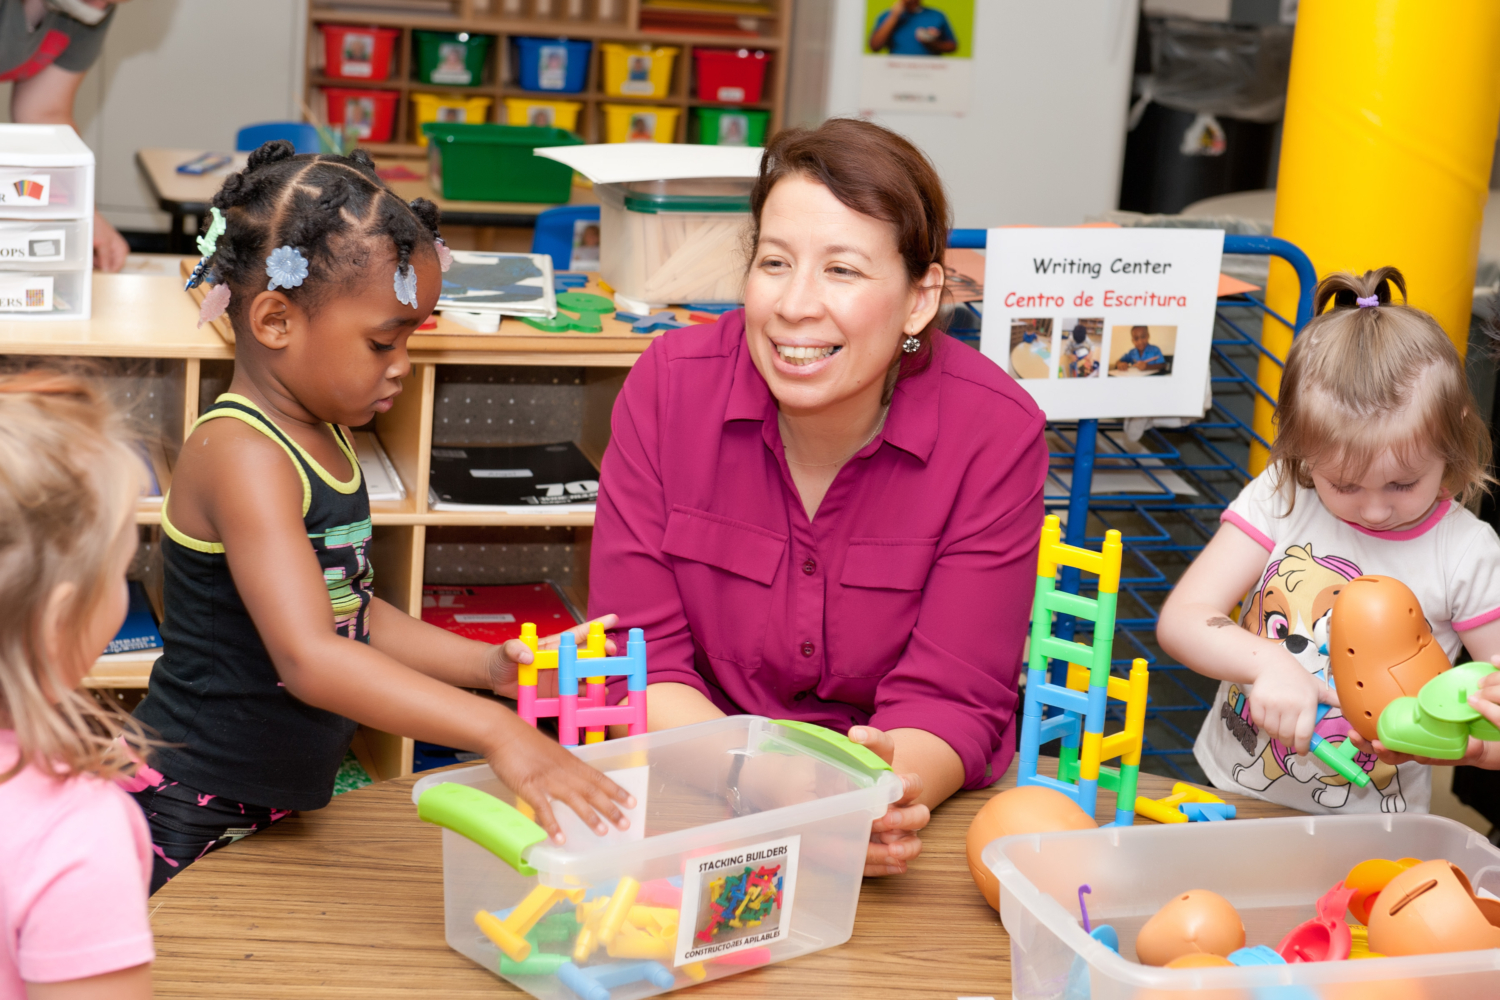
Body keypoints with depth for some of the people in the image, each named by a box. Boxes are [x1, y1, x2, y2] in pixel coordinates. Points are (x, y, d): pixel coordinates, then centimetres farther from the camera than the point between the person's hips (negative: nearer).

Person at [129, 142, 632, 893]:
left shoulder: (321, 437, 8)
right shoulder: (240, 457, -22)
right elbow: (310, 659, -34)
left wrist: (488, 665, 4)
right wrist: (495, 732, -41)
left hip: (282, 806, 8)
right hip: (189, 823, -8)